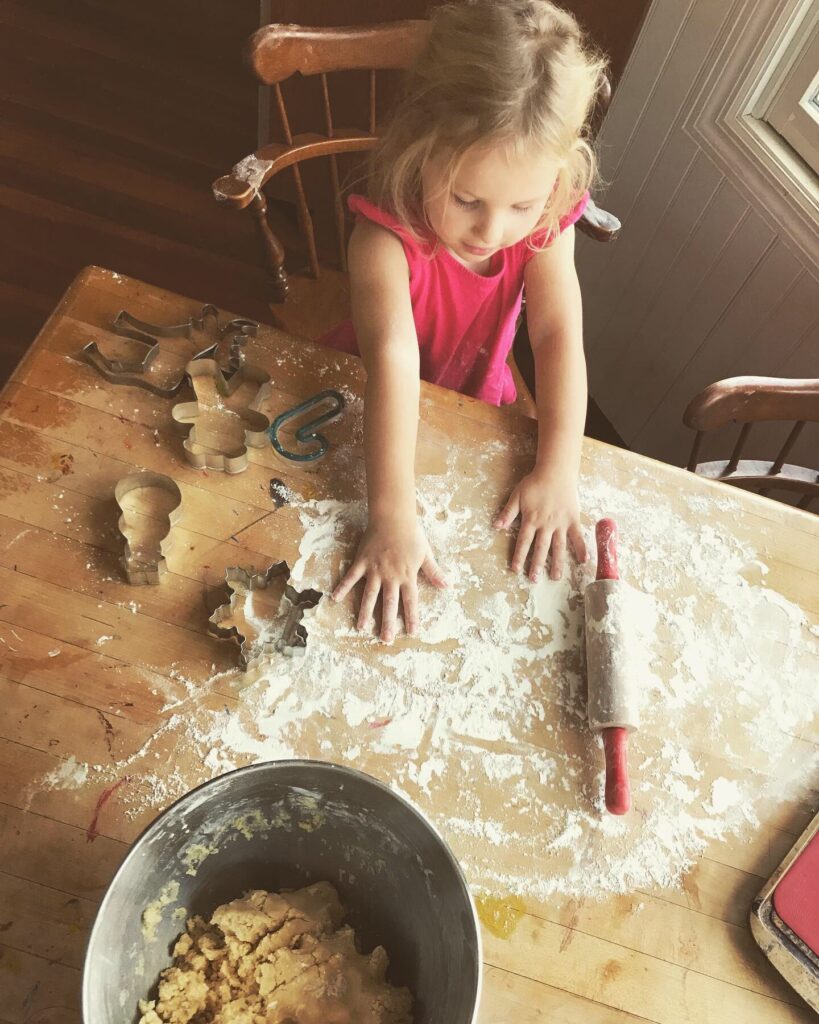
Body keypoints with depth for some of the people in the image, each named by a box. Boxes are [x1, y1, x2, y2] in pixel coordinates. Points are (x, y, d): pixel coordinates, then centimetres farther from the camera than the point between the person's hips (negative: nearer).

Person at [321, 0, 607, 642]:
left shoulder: (546, 223, -23)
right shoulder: (387, 233, -36)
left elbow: (560, 337, -30)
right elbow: (393, 355, -48)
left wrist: (558, 470, -41)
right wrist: (393, 512, -55)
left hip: (476, 399, 2)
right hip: (370, 398, -2)